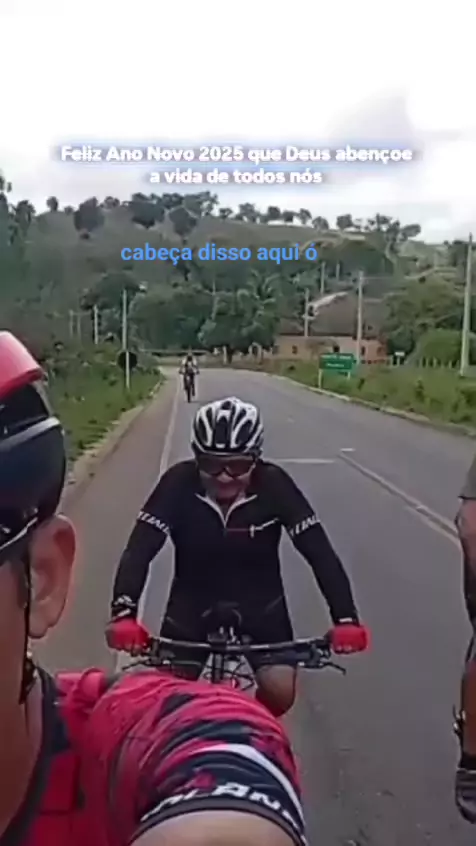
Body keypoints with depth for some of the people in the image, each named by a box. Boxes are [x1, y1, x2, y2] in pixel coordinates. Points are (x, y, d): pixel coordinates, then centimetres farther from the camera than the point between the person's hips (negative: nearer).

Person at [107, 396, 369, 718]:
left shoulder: (273, 484, -23)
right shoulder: (179, 482, -23)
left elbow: (319, 551, -25)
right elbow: (140, 549, -29)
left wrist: (345, 618, -36)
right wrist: (123, 614, -44)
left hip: (260, 603, 0)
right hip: (194, 601, 1)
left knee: (280, 691, -14)